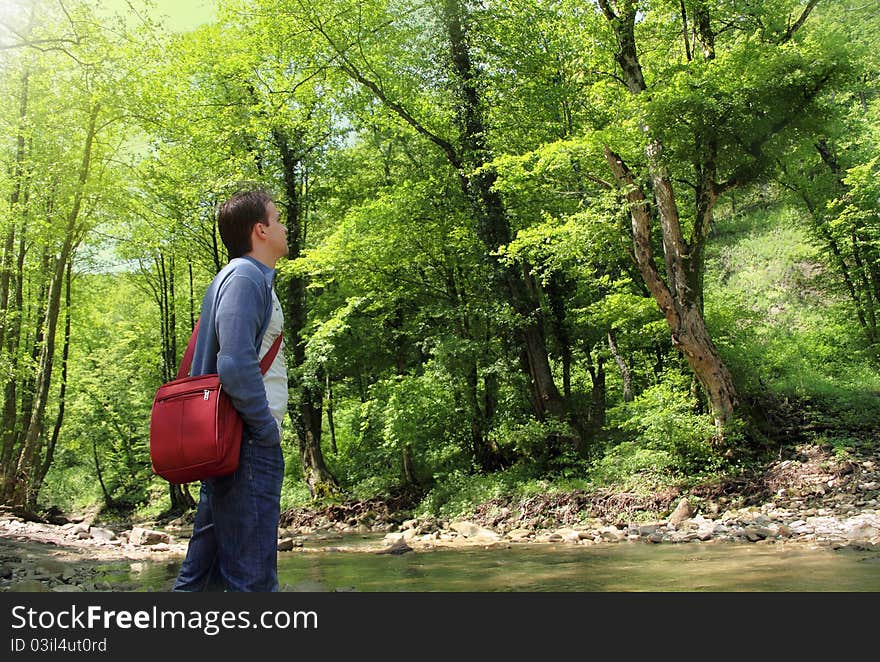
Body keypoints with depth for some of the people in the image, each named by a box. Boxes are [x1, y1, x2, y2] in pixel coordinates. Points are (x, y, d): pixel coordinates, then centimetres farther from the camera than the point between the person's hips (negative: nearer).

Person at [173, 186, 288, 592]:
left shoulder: (252, 278, 20)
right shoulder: (246, 277, -11)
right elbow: (236, 365, -22)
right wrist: (268, 432, -14)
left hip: (232, 446, 10)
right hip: (250, 445, -10)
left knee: (205, 567, 14)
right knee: (251, 574, -6)